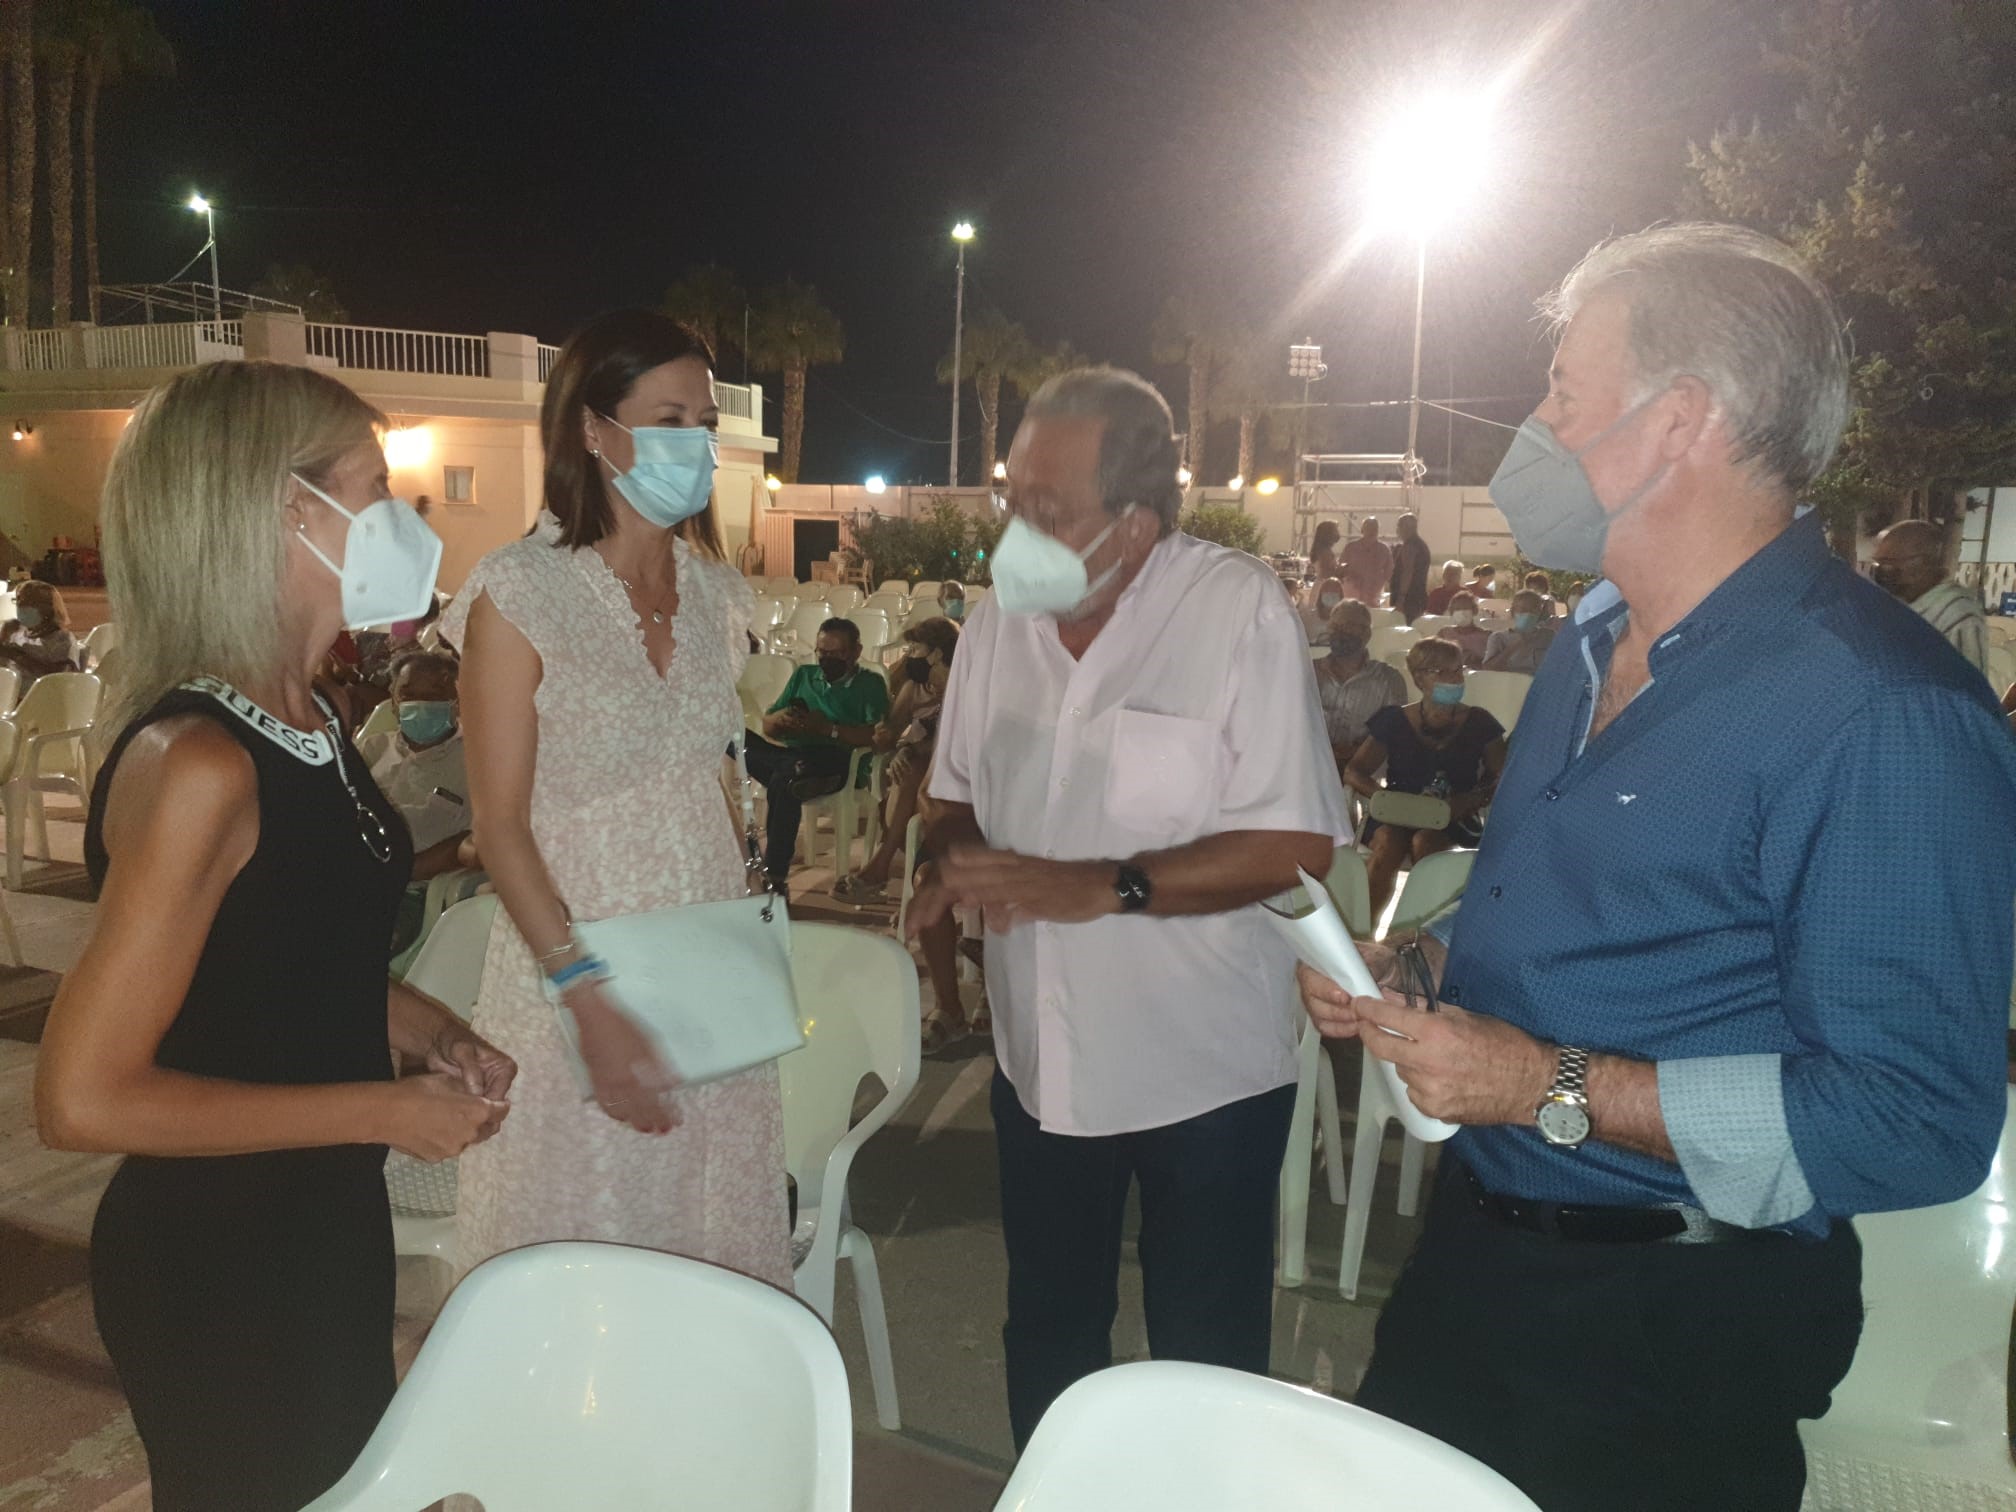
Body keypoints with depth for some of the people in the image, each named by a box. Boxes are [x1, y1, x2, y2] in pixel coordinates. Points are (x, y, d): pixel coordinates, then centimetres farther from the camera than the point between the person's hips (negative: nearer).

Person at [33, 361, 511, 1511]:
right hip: (217, 1272, -8)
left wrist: (431, 1035, -2)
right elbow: (84, 1097, -26)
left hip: (329, 1226, 8)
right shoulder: (197, 762, -27)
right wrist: (386, 1111, -21)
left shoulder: (309, 724, 1)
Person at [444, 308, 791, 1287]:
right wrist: (591, 1007, -17)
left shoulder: (712, 587, 7)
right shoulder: (519, 593, -10)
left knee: (716, 1255, 14)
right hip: (577, 967, -5)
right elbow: (501, 826, -12)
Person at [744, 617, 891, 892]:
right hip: (789, 757, 5)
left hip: (835, 764, -5)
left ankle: (775, 879, -33)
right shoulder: (803, 675, 25)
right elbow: (767, 727, 22)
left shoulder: (870, 683, 9)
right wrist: (780, 719, -1)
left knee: (783, 779, -37)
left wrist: (829, 729, -13)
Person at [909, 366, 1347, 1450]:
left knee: (1205, 1361, 15)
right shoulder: (999, 619, 1)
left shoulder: (1239, 610, -17)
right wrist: (953, 860, -10)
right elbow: (960, 793, 13)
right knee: (1045, 1339, 23)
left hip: (1207, 1072, -5)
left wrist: (1104, 888, -26)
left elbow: (1297, 844, -19)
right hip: (1042, 1063, 5)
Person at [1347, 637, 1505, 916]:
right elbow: (1354, 773, 3)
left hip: (1454, 822, 0)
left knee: (1424, 841, -34)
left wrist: (1471, 801, -16)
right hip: (1395, 817, 0)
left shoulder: (1478, 723, 4)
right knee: (1388, 843, -34)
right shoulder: (1394, 722, 2)